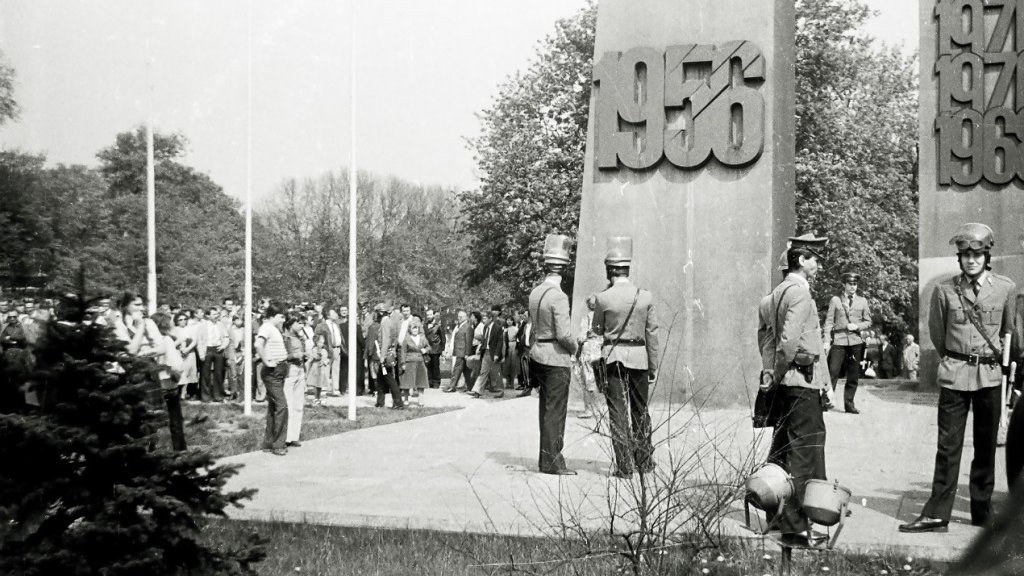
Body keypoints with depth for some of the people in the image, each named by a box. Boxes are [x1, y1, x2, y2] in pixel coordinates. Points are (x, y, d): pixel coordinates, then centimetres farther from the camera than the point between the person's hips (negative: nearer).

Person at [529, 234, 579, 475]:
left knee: (546, 408, 15)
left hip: (538, 354, 8)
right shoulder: (558, 296, -18)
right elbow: (564, 334, -20)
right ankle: (552, 462, 1)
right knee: (555, 410, -3)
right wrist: (574, 348, -2)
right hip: (556, 358, -8)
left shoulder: (535, 292, 7)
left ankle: (546, 457, 22)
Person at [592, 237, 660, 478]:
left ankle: (624, 465, 1)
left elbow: (597, 330, 5)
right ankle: (644, 462, 24)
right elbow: (652, 333, 1)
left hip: (613, 357, -2)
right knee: (640, 410, 15)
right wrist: (654, 366, 8)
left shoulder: (603, 298, -9)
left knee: (617, 412, 2)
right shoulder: (645, 296, -3)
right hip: (639, 357, 3)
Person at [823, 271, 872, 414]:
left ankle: (849, 404, 11)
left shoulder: (862, 301, 12)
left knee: (853, 376, 4)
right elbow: (829, 321, 3)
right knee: (833, 372, -11)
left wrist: (857, 326, -6)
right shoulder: (835, 300, 6)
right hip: (839, 340, -2)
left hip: (856, 342, 2)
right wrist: (826, 340, -7)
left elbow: (868, 321, 14)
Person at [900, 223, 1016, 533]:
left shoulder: (1005, 288, 0)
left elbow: (1008, 331, 16)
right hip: (954, 375, -1)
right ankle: (936, 515, 1)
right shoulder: (944, 290, -3)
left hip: (990, 375, 1)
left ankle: (982, 511, 19)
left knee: (986, 446, 8)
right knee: (948, 446, -1)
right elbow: (936, 332, 12)